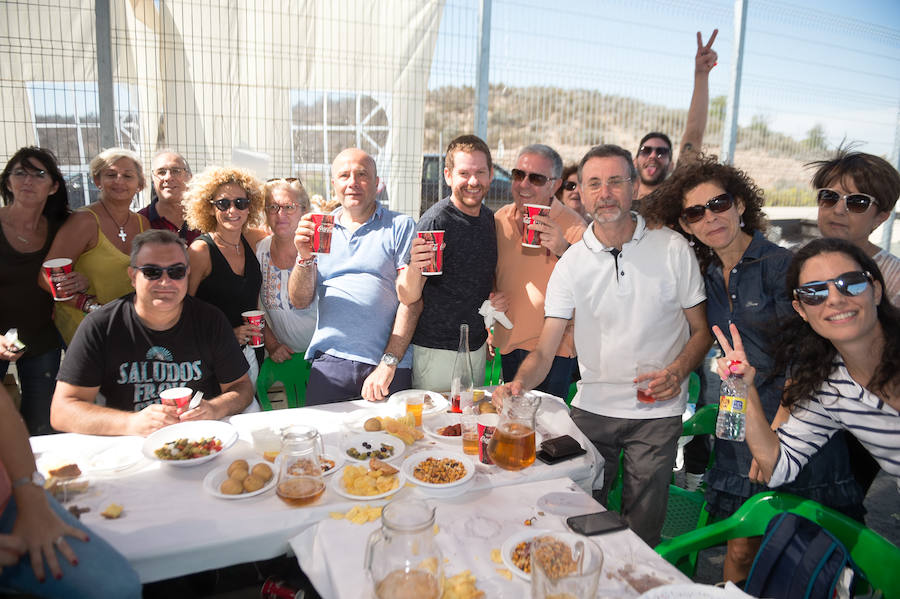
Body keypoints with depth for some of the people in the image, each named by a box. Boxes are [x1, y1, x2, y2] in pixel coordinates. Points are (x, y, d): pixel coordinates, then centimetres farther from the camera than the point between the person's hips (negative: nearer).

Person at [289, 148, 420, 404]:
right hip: (329, 361, 3)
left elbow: (412, 301, -6)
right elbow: (300, 301, 9)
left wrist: (388, 364, -14)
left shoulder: (400, 226, 2)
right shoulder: (319, 228, 13)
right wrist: (305, 257, -9)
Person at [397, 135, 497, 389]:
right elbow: (407, 297, -19)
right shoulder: (436, 221, -17)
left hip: (477, 347, 7)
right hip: (437, 350, -7)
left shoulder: (489, 218, 5)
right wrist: (414, 268, -40)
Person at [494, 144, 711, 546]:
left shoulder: (672, 249, -4)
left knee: (641, 533, 7)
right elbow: (545, 350, -6)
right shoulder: (572, 263, -2)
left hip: (657, 412, -1)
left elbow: (702, 330, 3)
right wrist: (519, 382, -26)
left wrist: (677, 371, -16)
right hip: (591, 408, 2)